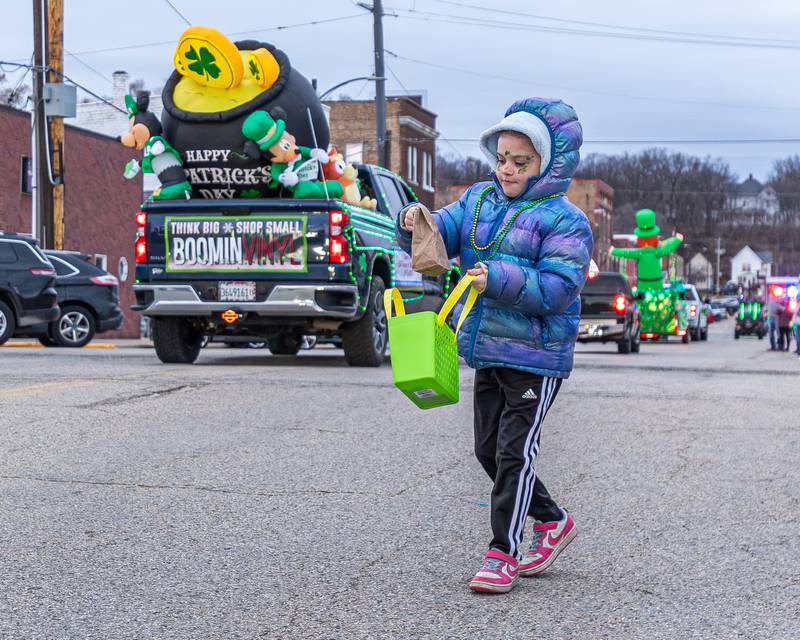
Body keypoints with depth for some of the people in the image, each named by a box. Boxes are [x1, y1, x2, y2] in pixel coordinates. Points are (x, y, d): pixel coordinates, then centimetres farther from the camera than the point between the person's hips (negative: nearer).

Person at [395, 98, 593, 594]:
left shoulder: (563, 219, -11)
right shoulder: (478, 200, 10)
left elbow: (557, 289, -20)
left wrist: (501, 281, -30)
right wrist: (416, 225, -17)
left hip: (536, 357, -7)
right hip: (487, 351, 7)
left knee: (515, 451, -5)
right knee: (489, 450, 14)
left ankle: (502, 553, 4)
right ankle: (553, 522, 32)